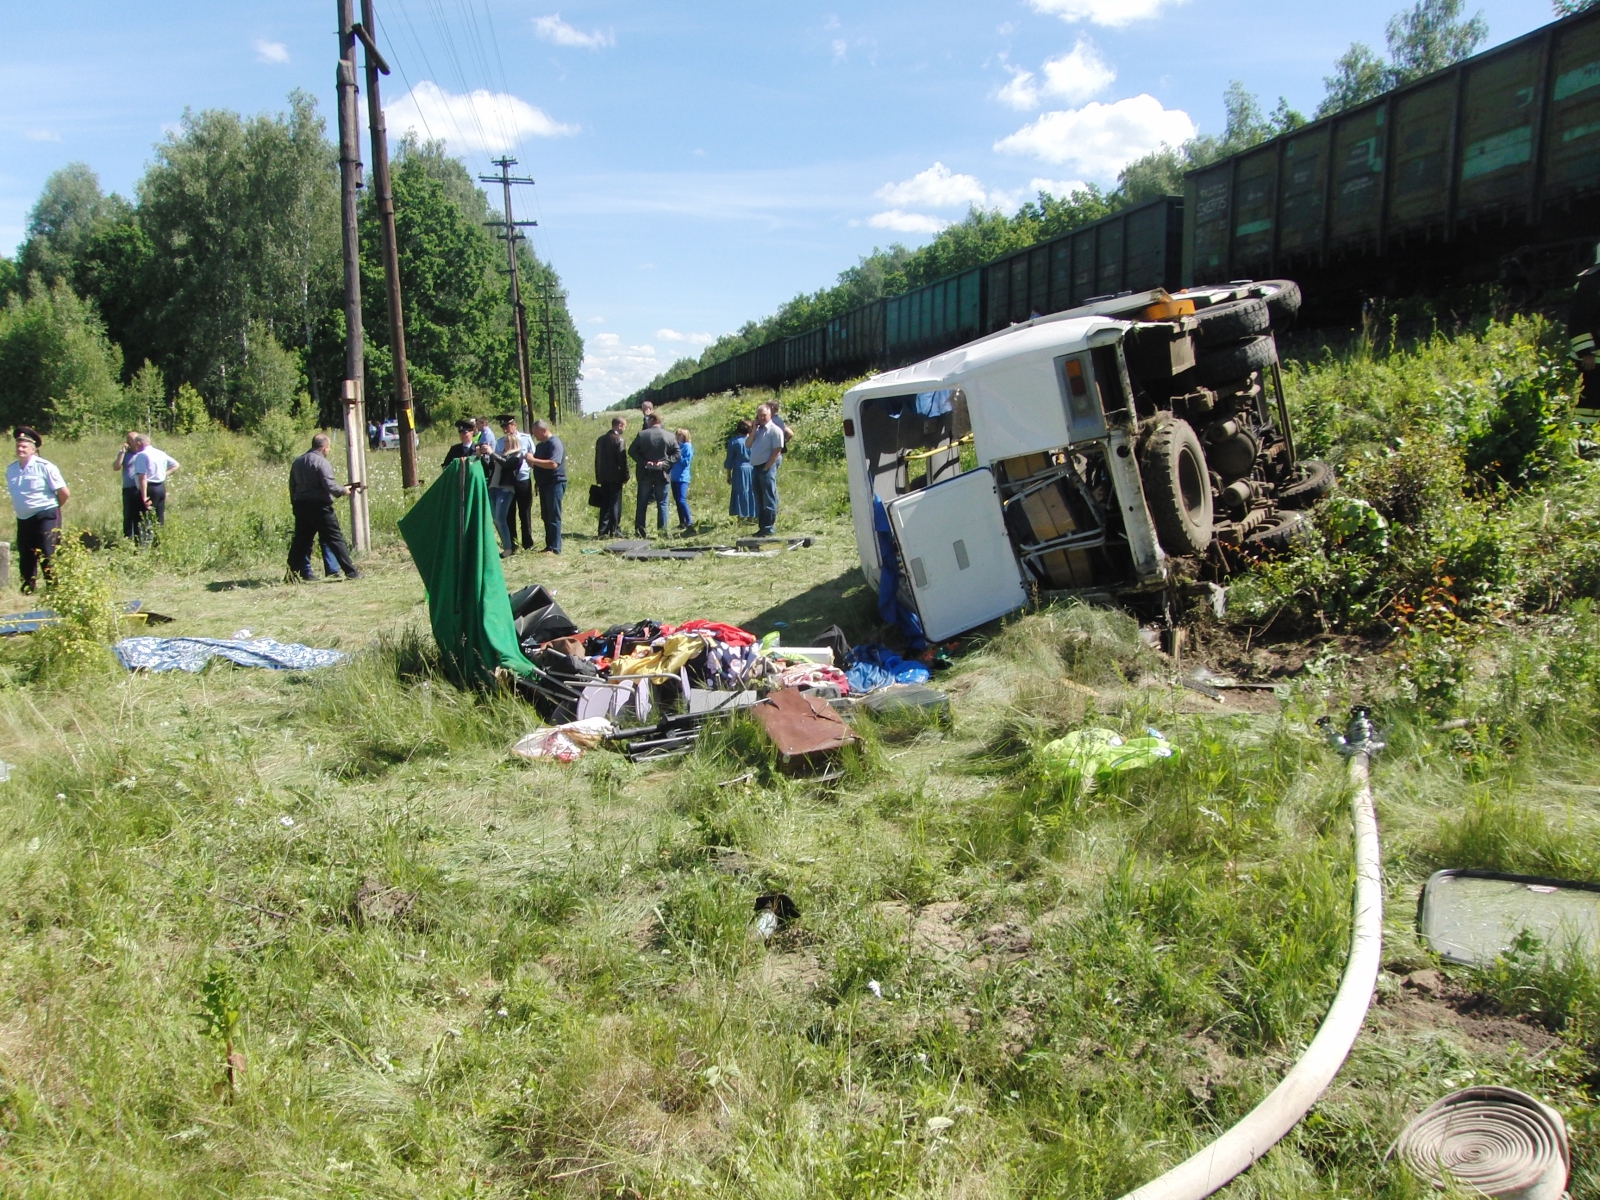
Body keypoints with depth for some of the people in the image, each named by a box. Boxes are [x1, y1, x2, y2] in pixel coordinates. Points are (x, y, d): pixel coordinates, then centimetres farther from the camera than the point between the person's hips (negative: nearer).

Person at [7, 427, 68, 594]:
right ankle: (28, 589, 23)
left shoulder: (45, 467, -13)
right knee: (26, 558, 12)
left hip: (45, 518, -6)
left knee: (48, 558, -7)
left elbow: (64, 493, -11)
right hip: (23, 520, 6)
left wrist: (51, 507, 2)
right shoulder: (11, 469, 6)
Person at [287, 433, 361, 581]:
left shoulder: (297, 462, 13)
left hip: (301, 506, 7)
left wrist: (295, 504, 21)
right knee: (335, 539, -3)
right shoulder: (322, 462, -11)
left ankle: (293, 571, 14)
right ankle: (351, 572, -2)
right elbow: (330, 485, -17)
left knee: (301, 540, 12)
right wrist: (343, 491, -1)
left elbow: (292, 486, 17)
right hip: (320, 506, -7)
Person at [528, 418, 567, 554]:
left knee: (554, 517, -7)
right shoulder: (540, 445, 17)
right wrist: (531, 462, 9)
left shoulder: (555, 443, -13)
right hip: (544, 484, 9)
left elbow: (553, 463, -26)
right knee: (546, 517, 10)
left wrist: (534, 460, -21)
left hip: (555, 484, -9)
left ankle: (555, 548, -5)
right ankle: (549, 545, 16)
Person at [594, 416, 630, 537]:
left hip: (603, 477, 6)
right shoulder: (620, 440, -12)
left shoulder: (600, 439, 11)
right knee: (615, 504, -1)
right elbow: (623, 460, -14)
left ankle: (603, 530, 9)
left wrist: (598, 477, 17)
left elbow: (597, 459, 13)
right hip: (615, 477, -6)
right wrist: (625, 478, -7)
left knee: (605, 504, 10)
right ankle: (614, 530, 0)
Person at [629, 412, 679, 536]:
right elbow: (676, 454, -4)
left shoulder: (642, 434, -4)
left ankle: (639, 530, 6)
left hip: (645, 474, 0)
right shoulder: (670, 436, -1)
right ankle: (662, 530, 0)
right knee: (662, 503, 6)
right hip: (662, 474, 0)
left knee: (642, 503, 7)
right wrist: (664, 463, -9)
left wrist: (644, 462, -10)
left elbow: (631, 451, -7)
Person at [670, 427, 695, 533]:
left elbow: (687, 461, -12)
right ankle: (682, 523, 17)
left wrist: (678, 457, -14)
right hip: (674, 477, 8)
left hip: (682, 478, -8)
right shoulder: (676, 446, 15)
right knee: (677, 501, 10)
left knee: (682, 500, -18)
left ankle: (690, 523, -19)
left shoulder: (687, 446, -5)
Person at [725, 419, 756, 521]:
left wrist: (729, 475, 8)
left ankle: (741, 518, -2)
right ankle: (751, 517, 12)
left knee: (740, 494, 1)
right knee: (751, 494, 9)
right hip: (752, 471, 1)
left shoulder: (733, 441, -2)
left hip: (739, 471, -1)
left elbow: (729, 460, 1)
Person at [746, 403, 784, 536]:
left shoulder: (775, 430, -6)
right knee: (759, 499, 11)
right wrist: (754, 429, 0)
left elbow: (777, 450, -12)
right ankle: (762, 527, 16)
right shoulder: (757, 430, 16)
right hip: (755, 467, 8)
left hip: (767, 468, -8)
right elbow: (748, 444, 9)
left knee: (769, 499, -6)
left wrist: (766, 467, -13)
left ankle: (768, 528, -6)